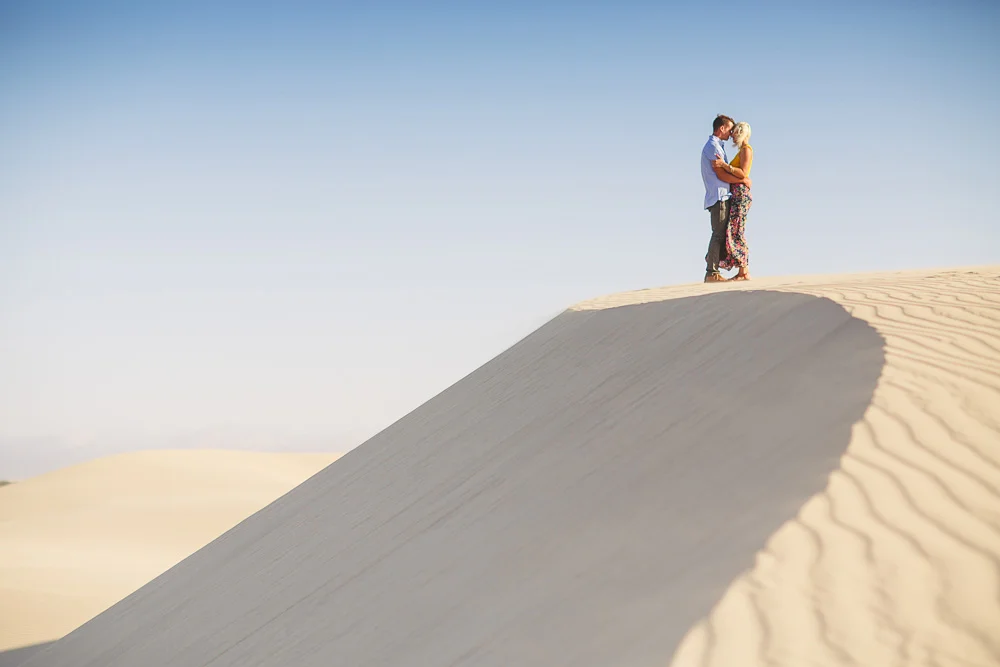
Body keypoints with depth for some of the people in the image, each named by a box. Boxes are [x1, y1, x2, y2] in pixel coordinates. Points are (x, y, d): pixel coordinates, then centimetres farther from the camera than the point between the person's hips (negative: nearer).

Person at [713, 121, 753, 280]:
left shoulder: (746, 149, -7)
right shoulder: (741, 151, 22)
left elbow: (742, 174, -18)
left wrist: (724, 165, -23)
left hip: (741, 193, -10)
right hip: (736, 194, 10)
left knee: (736, 232, -12)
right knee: (736, 232, 5)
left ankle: (744, 272, -14)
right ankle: (742, 272, 4)